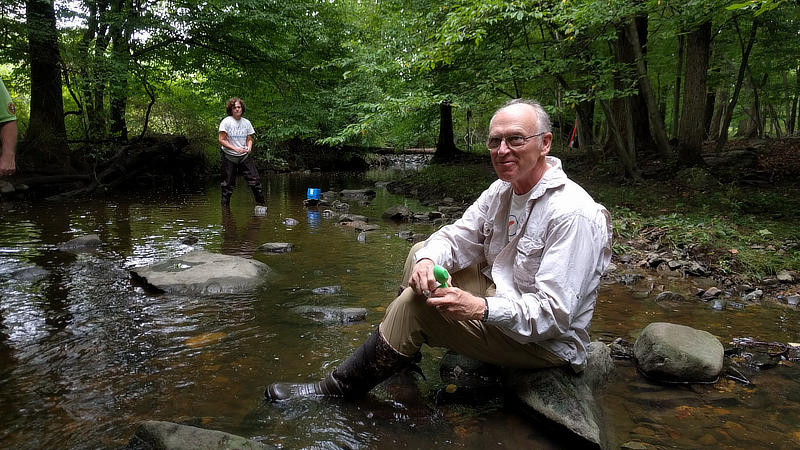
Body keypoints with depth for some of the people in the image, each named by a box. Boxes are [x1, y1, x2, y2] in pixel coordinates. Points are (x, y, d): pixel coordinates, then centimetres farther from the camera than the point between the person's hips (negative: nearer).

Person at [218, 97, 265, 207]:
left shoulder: (246, 122, 6)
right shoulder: (226, 122, -6)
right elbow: (221, 140, -10)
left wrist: (249, 147, -10)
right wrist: (235, 148, -20)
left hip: (244, 156, 3)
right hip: (229, 156, -3)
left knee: (255, 179, -3)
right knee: (228, 184, 1)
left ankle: (261, 203, 7)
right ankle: (225, 205, 15)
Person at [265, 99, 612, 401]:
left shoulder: (573, 214, -26)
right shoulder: (502, 190, 2)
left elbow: (554, 313, -29)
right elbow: (457, 236, 2)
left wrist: (480, 308, -40)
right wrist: (428, 259, -21)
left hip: (546, 341, -9)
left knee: (416, 304, -22)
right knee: (422, 251, 7)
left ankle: (339, 389, -5)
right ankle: (402, 353, 13)